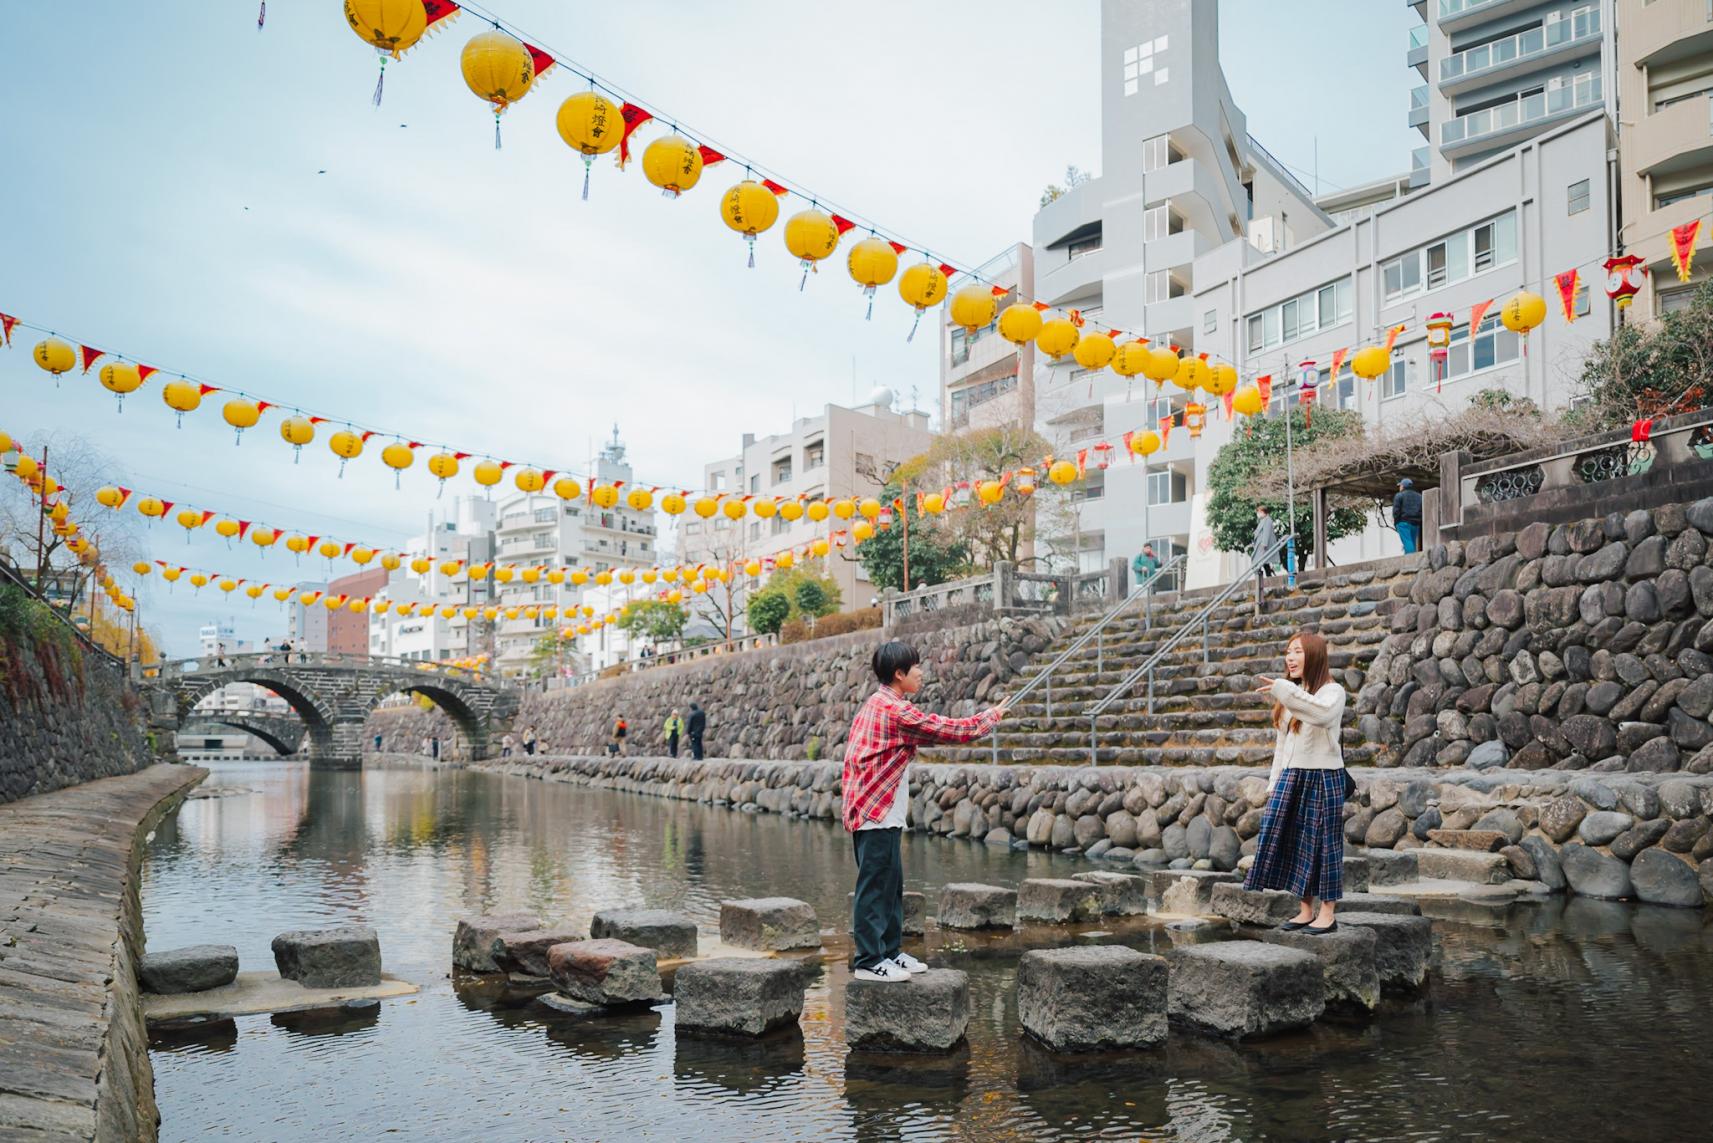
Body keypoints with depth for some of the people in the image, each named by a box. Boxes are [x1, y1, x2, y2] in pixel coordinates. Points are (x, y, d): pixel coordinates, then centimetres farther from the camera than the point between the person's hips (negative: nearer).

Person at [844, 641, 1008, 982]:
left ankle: (889, 952, 22)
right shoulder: (897, 711, -16)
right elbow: (954, 731, -12)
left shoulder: (876, 705, 15)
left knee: (891, 885, 15)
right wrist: (991, 717, 1)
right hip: (877, 814, -10)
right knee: (874, 886, -5)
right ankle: (868, 962, 1)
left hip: (879, 814, 10)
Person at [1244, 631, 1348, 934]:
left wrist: (1284, 690, -33)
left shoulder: (1332, 691, -6)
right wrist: (1275, 783, 14)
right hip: (1291, 776, 7)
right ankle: (1306, 911, 14)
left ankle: (1327, 913, 8)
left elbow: (1323, 712, -31)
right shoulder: (1291, 695, 16)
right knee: (1294, 843, 6)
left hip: (1323, 777, -7)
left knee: (1322, 843, -1)